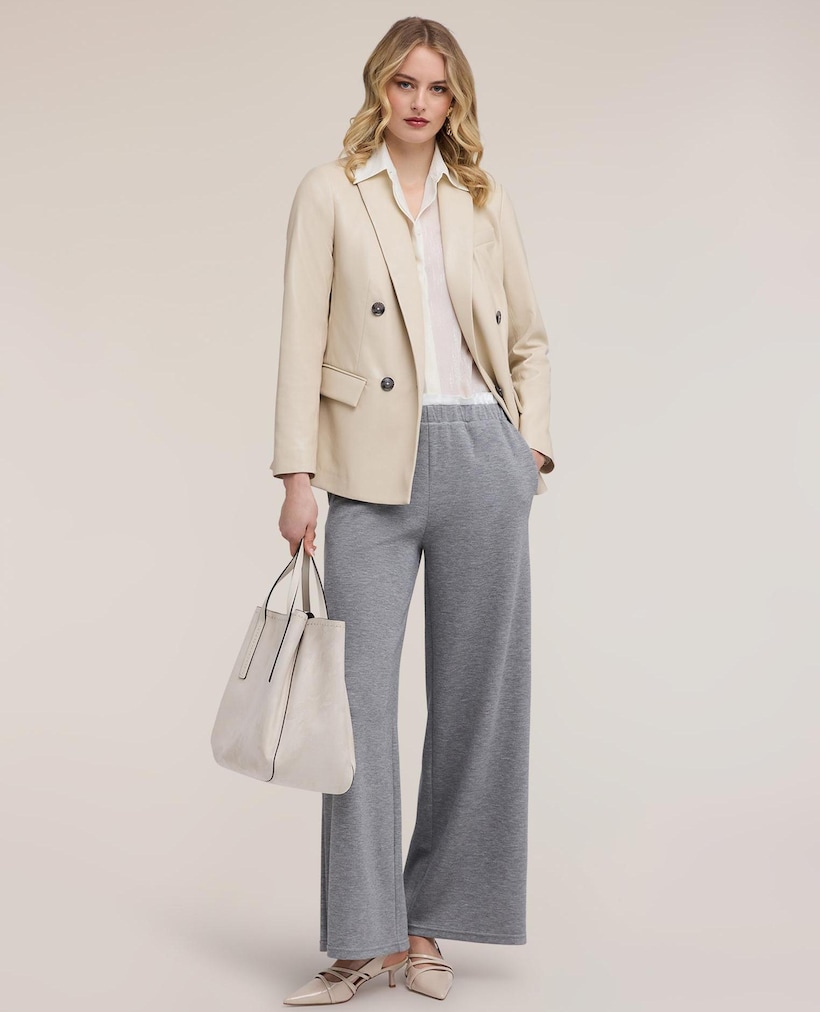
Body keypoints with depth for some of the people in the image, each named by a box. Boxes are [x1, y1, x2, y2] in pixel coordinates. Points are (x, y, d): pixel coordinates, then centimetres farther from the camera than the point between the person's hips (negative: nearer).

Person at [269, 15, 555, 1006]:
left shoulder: (484, 201, 13)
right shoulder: (331, 192, 5)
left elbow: (529, 339, 20)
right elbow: (304, 338, -1)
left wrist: (531, 442, 6)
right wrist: (298, 476, -9)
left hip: (483, 459, 3)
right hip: (377, 466, -3)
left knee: (475, 694, 4)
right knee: (360, 691, -6)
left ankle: (429, 924, 16)